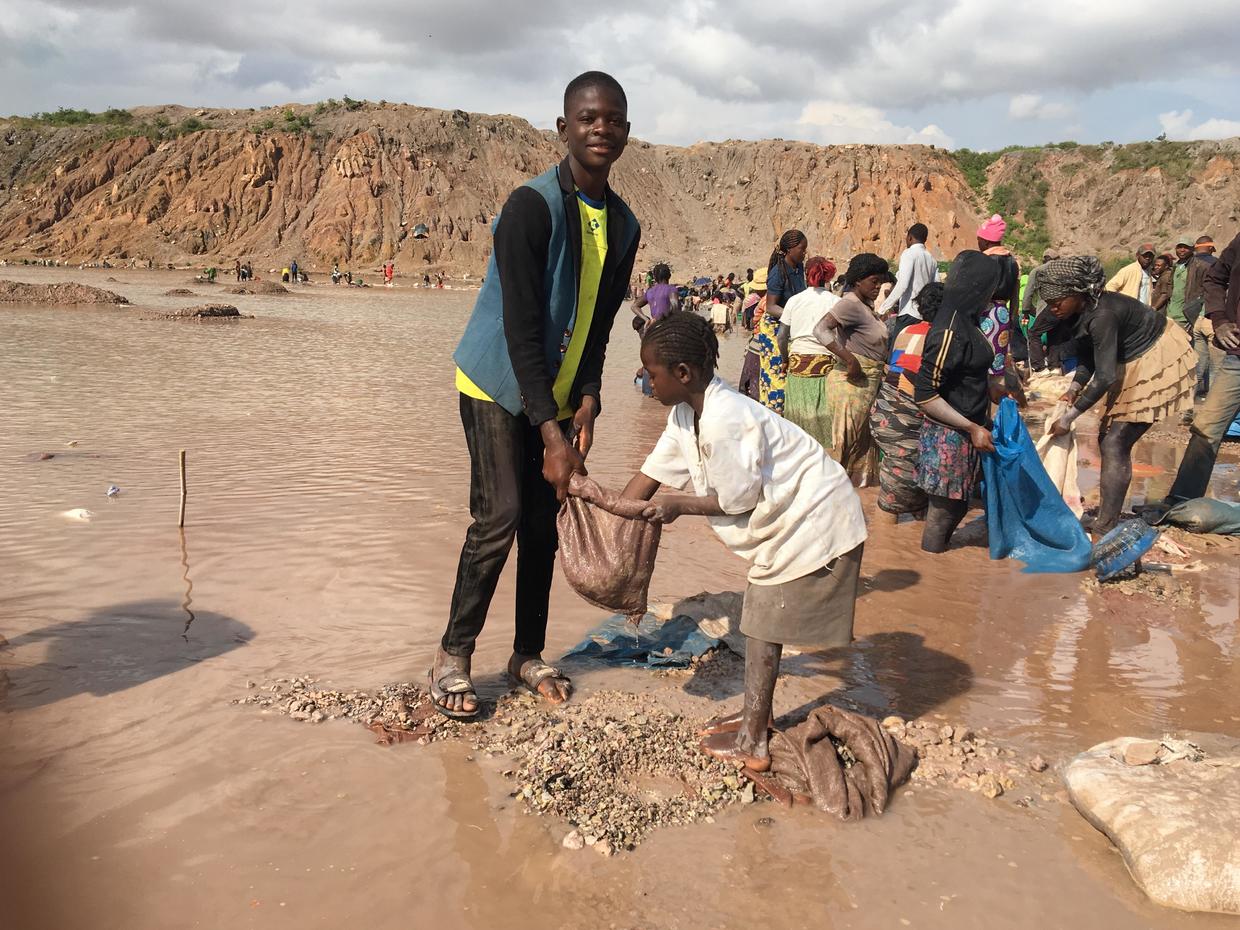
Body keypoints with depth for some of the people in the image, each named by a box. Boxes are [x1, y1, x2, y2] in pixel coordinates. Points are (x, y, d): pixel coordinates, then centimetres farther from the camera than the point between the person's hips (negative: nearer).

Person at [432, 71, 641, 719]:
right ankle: (452, 656, 4)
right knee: (499, 518, -12)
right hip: (499, 386, -6)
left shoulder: (623, 226, 2)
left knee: (543, 521, 8)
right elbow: (521, 328, -24)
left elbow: (598, 324, 7)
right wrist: (551, 433, -27)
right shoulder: (532, 206, -20)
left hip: (557, 395, 6)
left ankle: (528, 654, 21)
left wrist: (585, 404, -5)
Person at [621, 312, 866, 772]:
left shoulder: (724, 420, -30)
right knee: (761, 618, 17)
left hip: (813, 523, -10)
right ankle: (756, 713, 32)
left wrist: (678, 505, -11)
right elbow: (654, 470, 7)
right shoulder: (687, 412, 1)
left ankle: (751, 744, 6)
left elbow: (737, 499, -22)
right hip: (787, 519, 10)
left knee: (764, 625, -3)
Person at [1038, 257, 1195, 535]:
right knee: (1108, 438, 11)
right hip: (1131, 363, 9)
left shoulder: (1102, 315, -32)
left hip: (1157, 360, -9)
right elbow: (1087, 355, 5)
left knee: (1115, 443, -14)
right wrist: (1073, 389, -13)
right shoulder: (1078, 312, -6)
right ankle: (1108, 514, 24)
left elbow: (1105, 377, -31)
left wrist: (1068, 417, -27)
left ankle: (1104, 531, -13)